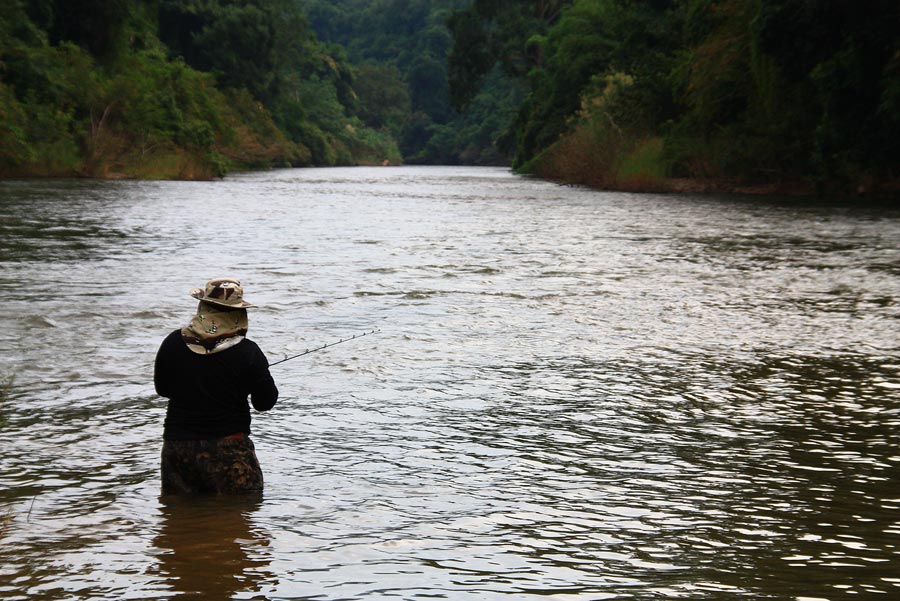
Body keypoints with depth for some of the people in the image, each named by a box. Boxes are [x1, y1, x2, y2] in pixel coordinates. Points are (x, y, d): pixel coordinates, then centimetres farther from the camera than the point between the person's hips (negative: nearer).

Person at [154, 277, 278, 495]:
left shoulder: (173, 343, -2)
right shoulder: (248, 352, -12)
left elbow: (162, 389, 11)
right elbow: (265, 402, -4)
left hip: (176, 444, 4)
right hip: (228, 447, -3)